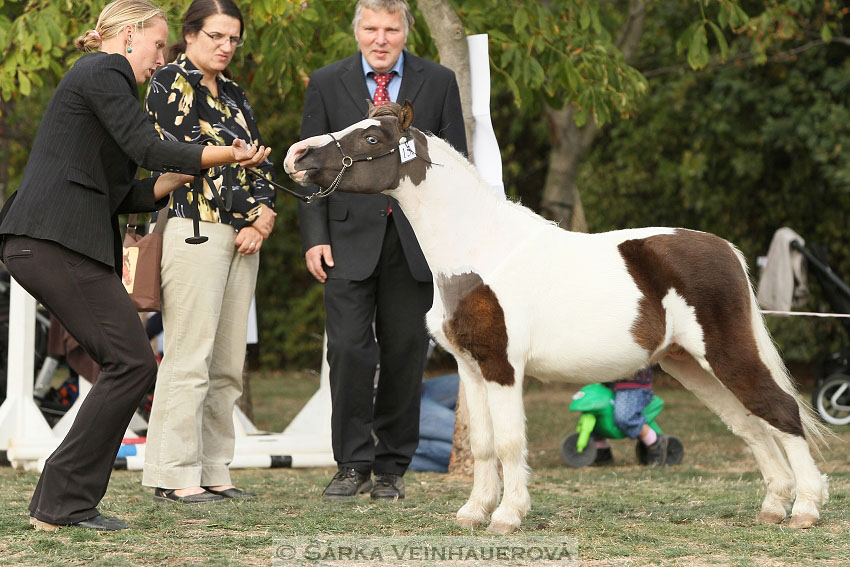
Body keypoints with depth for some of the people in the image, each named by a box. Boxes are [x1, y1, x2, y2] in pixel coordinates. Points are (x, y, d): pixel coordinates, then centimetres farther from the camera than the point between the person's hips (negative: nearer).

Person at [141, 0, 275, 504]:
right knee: (190, 359, -11)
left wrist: (265, 215, -2)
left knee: (228, 364, 6)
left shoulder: (234, 94, 22)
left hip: (243, 235, 8)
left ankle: (213, 471, 10)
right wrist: (253, 216, -8)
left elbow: (259, 160, 19)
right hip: (195, 230, -8)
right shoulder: (171, 82, -1)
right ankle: (173, 476, -8)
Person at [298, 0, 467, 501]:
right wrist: (315, 237, -4)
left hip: (416, 239, 1)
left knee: (405, 355, 4)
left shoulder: (439, 83, 7)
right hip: (351, 237, -1)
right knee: (350, 350, -9)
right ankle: (353, 464, 1)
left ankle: (392, 468, 13)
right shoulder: (327, 84, 6)